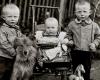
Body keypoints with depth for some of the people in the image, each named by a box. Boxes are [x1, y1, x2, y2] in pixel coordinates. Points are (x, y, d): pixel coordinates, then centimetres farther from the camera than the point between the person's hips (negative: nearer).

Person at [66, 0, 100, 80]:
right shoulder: (72, 24, -3)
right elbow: (68, 34, 12)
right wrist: (70, 41, -5)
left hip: (88, 52, 0)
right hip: (75, 52, 1)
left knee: (86, 70, 11)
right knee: (75, 69, 16)